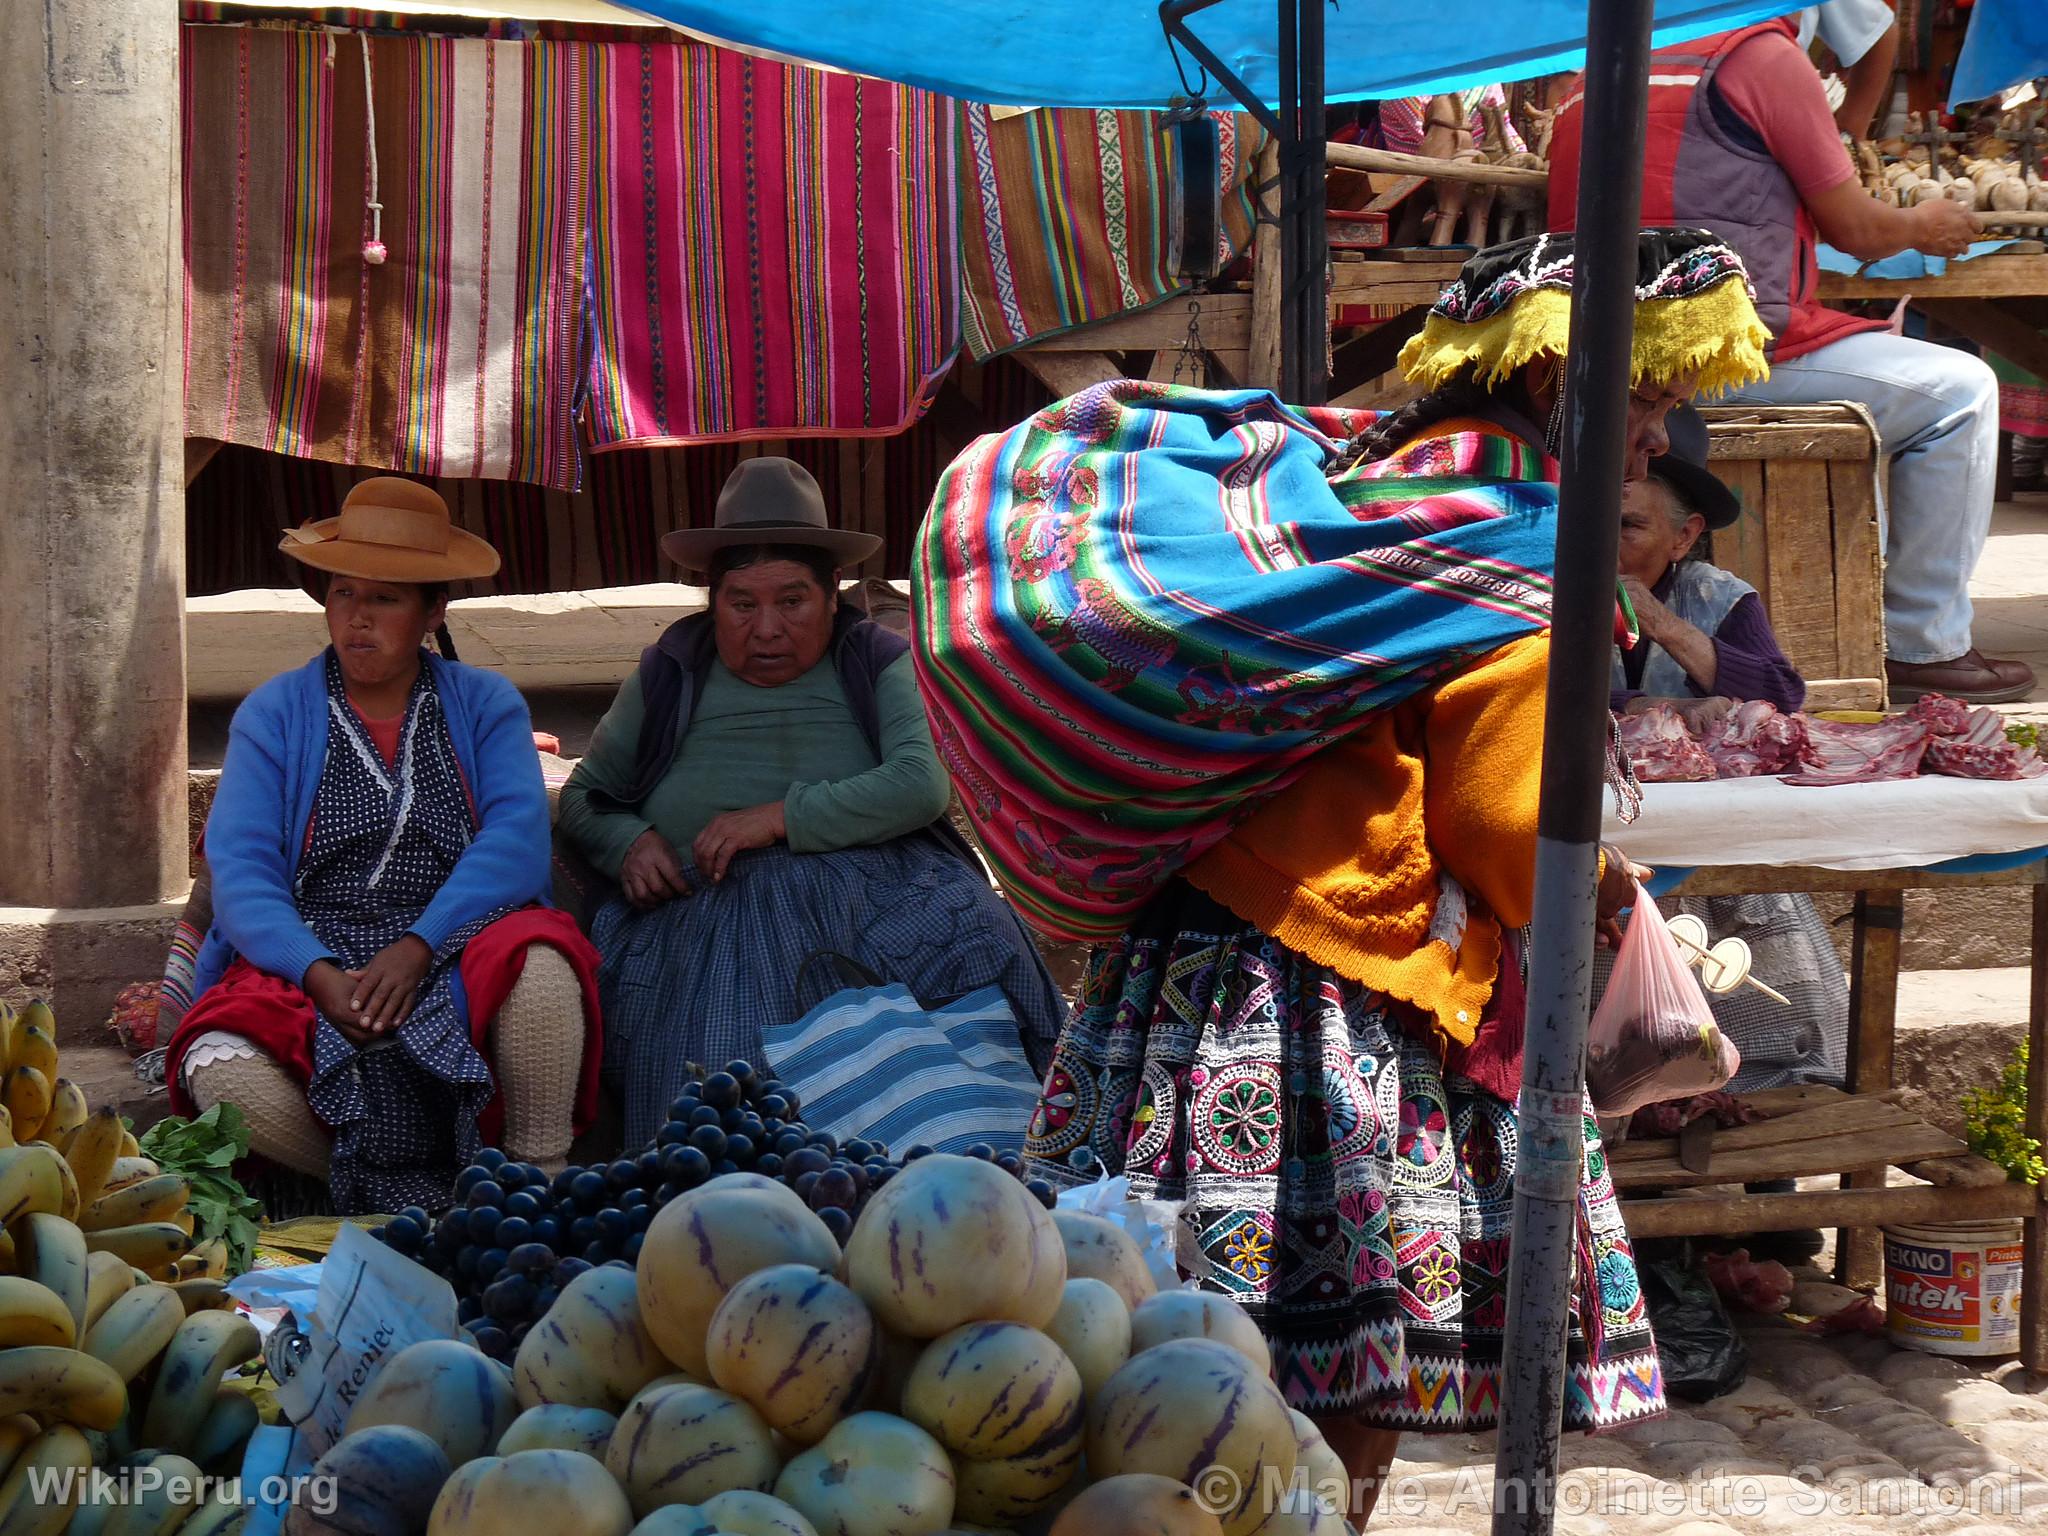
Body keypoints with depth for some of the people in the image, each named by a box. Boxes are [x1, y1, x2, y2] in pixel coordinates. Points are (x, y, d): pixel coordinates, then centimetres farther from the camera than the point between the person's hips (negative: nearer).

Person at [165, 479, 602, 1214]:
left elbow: (518, 840, -5)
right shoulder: (272, 714, 11)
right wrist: (319, 974, -20)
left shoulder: (486, 705, 11)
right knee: (220, 1071, -31)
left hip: (455, 957, 0)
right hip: (309, 965, 1)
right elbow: (240, 871, -1)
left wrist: (417, 947, -21)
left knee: (542, 966, -35)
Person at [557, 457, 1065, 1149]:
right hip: (710, 913, 0)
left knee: (977, 943, -31)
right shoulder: (667, 677, 18)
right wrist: (630, 843, 1)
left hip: (876, 896, 0)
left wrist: (782, 817, -14)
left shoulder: (879, 663, 12)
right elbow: (584, 798, 25)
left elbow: (920, 785, -5)